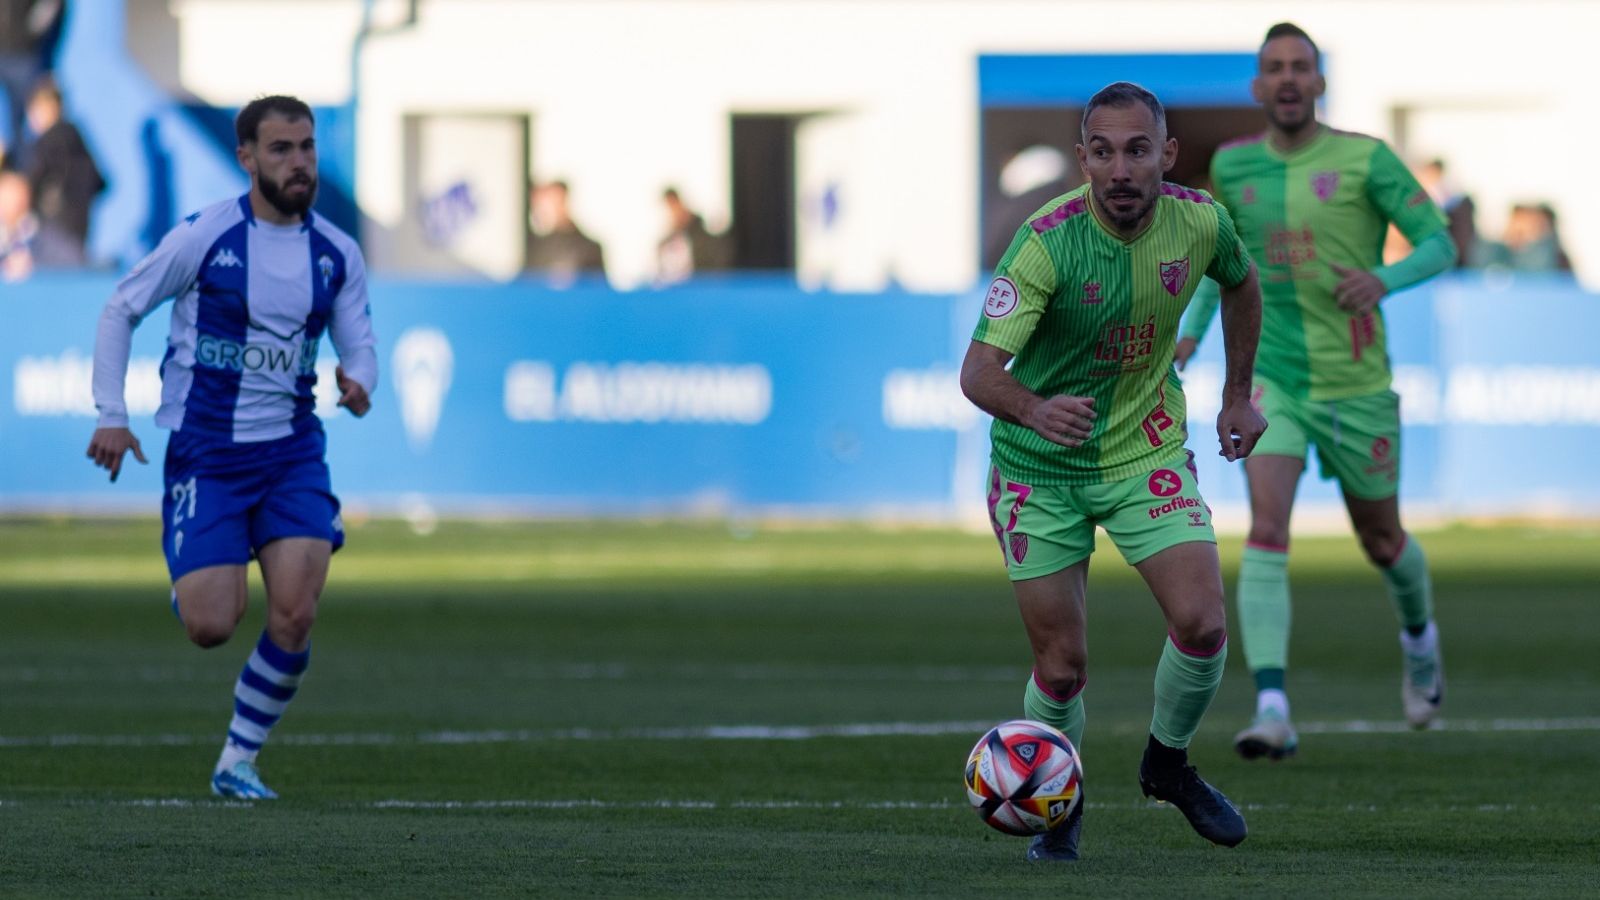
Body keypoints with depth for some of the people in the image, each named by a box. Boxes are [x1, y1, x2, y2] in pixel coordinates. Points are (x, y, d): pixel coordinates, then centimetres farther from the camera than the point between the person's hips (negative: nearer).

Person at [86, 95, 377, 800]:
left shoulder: (337, 254, 3)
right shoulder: (203, 236, -9)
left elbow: (359, 345, 10)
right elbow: (121, 310, 0)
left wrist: (358, 382, -15)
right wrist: (110, 415, -6)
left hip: (292, 449, 3)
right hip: (205, 453, -3)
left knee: (296, 617, -12)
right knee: (211, 627, -11)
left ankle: (238, 761, 6)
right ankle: (189, 586, 28)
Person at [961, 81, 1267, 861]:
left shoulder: (1198, 221, -12)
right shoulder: (1048, 241, -25)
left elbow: (1241, 283, 14)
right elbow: (978, 370, -31)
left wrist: (1237, 395, 15)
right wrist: (1035, 410, -51)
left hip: (1148, 452, 3)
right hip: (1039, 470, -3)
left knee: (1201, 624, -15)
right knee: (1061, 666, -2)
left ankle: (1168, 763, 14)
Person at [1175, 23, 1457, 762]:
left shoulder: (1365, 160, -7)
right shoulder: (1233, 166, 4)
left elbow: (1439, 244, -8)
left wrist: (1384, 279, -28)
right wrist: (1192, 331, 11)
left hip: (1356, 384, -1)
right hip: (1271, 376, 1)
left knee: (1382, 542, 14)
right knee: (1267, 530, -19)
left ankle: (1419, 637, 49)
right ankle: (1271, 708, -27)